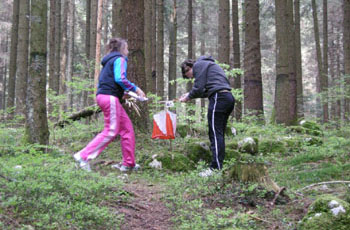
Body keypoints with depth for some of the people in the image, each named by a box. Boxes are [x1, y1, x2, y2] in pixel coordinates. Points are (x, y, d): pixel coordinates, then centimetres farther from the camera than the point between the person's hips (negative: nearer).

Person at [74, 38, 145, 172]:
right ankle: (84, 156, -9)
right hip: (110, 97, -10)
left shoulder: (109, 61, 25)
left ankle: (129, 163, 11)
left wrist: (122, 93, 20)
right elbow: (120, 79, -18)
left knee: (127, 127, 10)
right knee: (111, 131, -8)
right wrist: (135, 89, -7)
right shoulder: (120, 59, -3)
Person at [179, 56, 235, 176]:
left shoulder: (198, 64, 2)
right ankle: (219, 165, 10)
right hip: (228, 98, 10)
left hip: (219, 98, -10)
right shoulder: (207, 65, 31)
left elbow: (199, 88, -6)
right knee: (219, 134, 10)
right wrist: (190, 95, 23)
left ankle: (216, 168, -14)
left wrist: (188, 97, 11)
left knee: (215, 134, -11)